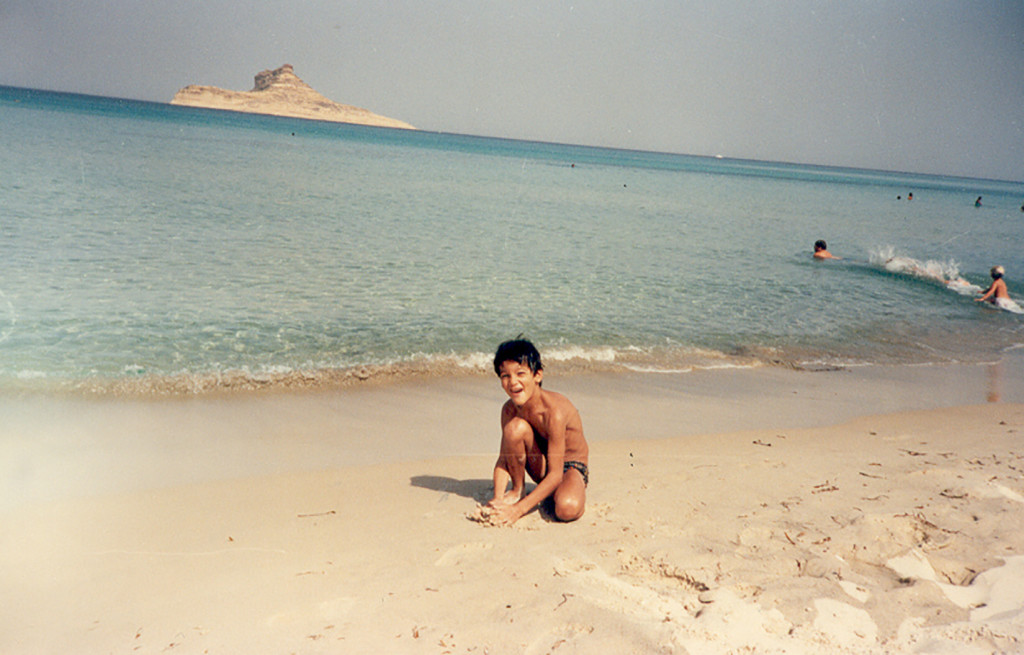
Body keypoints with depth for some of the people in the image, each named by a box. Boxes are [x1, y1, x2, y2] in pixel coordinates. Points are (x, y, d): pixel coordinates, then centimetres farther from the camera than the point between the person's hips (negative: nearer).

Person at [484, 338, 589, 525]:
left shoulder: (554, 411, -32)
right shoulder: (509, 409, -14)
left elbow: (556, 474, -32)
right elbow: (503, 459, -11)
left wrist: (518, 509, -36)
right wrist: (498, 500, -28)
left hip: (570, 468, -4)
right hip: (541, 468, 5)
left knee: (568, 509, -38)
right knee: (516, 427, -25)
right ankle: (517, 490, -5)